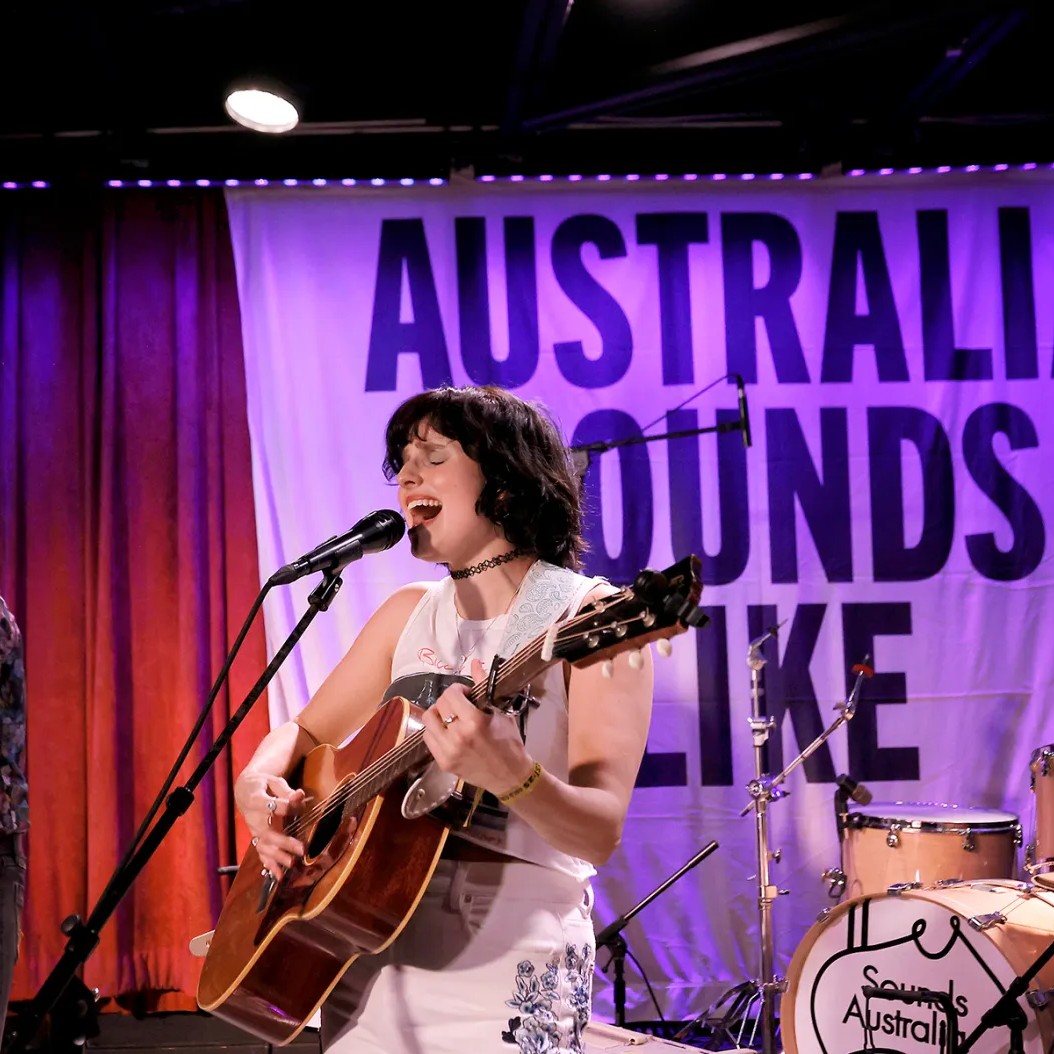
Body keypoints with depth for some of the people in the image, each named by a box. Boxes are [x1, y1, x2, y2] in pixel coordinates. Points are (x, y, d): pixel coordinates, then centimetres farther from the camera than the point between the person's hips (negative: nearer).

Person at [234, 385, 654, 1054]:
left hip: (507, 960, -5)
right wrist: (260, 785, -5)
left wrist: (507, 775, -37)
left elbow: (601, 834, -18)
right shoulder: (409, 614, 8)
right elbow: (305, 732, 16)